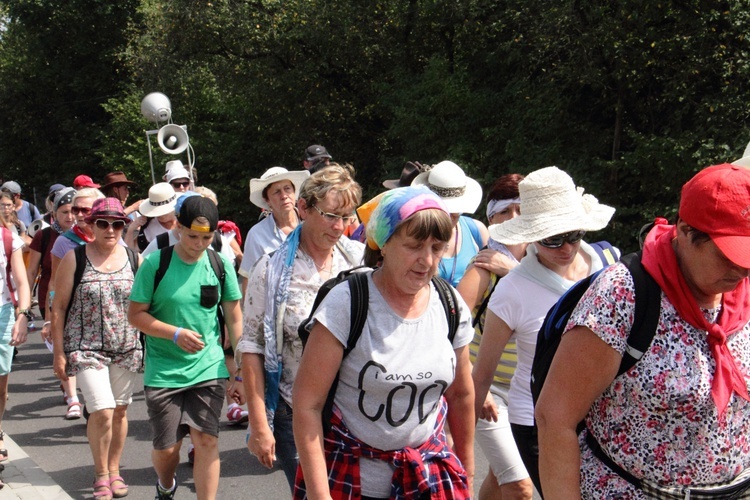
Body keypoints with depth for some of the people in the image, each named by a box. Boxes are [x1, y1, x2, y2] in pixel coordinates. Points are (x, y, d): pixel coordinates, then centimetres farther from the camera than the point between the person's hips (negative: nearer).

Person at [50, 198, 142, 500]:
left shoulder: (134, 258, 3)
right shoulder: (74, 259, -4)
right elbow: (58, 308, -1)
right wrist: (59, 353, -4)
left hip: (126, 348, 3)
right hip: (87, 348, -3)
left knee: (120, 411, 10)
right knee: (102, 412, -12)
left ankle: (114, 469, 29)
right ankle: (101, 473, 10)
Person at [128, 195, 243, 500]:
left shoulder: (221, 264, -1)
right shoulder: (155, 263, -7)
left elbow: (234, 317, 6)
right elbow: (135, 314, -5)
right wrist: (176, 333, -18)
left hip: (209, 369, 1)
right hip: (163, 372, -1)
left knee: (206, 441, -9)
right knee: (166, 448, 7)